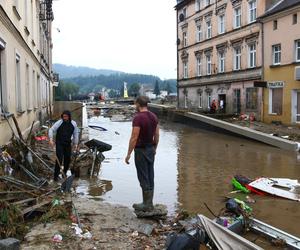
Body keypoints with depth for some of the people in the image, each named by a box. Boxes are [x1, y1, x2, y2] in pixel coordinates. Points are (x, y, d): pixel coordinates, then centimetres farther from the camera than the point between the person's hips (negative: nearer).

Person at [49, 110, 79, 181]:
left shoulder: (73, 124, 0)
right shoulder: (59, 123, -11)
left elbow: (76, 134, 10)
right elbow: (51, 130, -13)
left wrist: (75, 144, 8)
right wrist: (51, 139, -26)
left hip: (68, 144, 4)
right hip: (59, 144, -4)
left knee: (67, 159, 9)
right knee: (59, 159, -10)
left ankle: (64, 174, 26)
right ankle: (56, 175, -2)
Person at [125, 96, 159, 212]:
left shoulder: (138, 118, -18)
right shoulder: (153, 116, 5)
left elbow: (134, 138, -20)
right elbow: (157, 135, 10)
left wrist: (128, 154, -14)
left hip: (141, 150, -8)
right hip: (151, 149, 8)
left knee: (143, 178, 0)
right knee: (150, 177, 13)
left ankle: (146, 205, 7)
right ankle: (149, 203, 21)